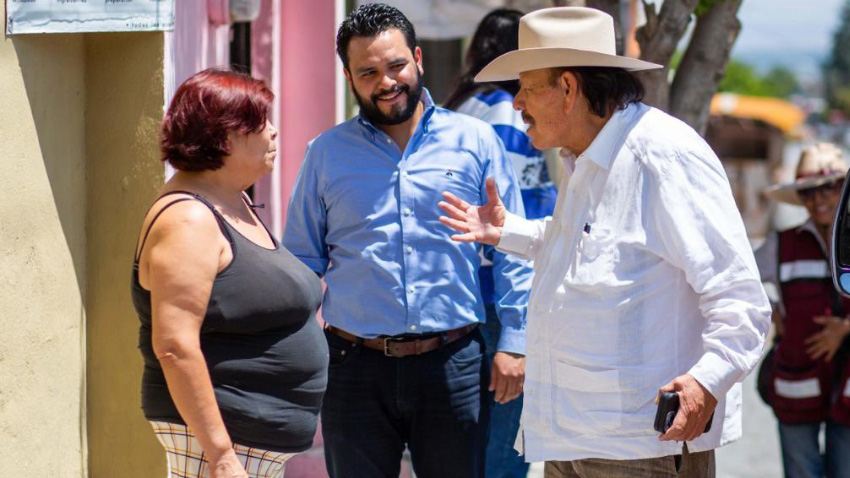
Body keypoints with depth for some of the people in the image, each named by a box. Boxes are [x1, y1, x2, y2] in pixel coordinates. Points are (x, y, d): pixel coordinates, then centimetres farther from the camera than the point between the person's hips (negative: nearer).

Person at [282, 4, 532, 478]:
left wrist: (514, 343, -2)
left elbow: (512, 253, 5)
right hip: (356, 366, 1)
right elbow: (302, 262, 12)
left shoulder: (476, 142, 5)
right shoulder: (327, 154, 8)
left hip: (453, 367, -1)